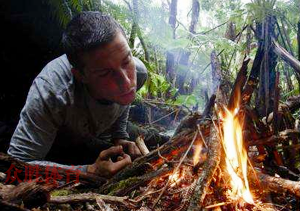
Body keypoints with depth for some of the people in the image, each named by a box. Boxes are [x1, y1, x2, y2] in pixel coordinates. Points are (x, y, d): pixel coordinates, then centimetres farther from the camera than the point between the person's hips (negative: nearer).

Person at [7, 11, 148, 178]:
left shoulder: (139, 71, -24)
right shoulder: (50, 91, -41)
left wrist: (120, 139, -14)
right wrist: (90, 172, -44)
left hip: (101, 143, 5)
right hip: (55, 151, -4)